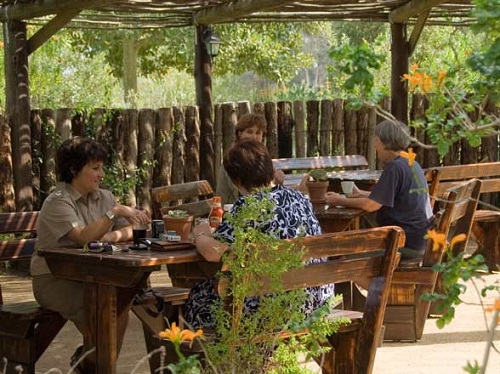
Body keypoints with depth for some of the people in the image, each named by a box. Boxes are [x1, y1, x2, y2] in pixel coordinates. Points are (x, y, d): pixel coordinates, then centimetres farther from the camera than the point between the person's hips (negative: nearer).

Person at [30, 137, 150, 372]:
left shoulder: (103, 198, 9)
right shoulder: (58, 202, -13)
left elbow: (130, 230, 3)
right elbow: (83, 237, -28)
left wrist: (114, 235, -19)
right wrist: (115, 212, -32)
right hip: (54, 280, -6)